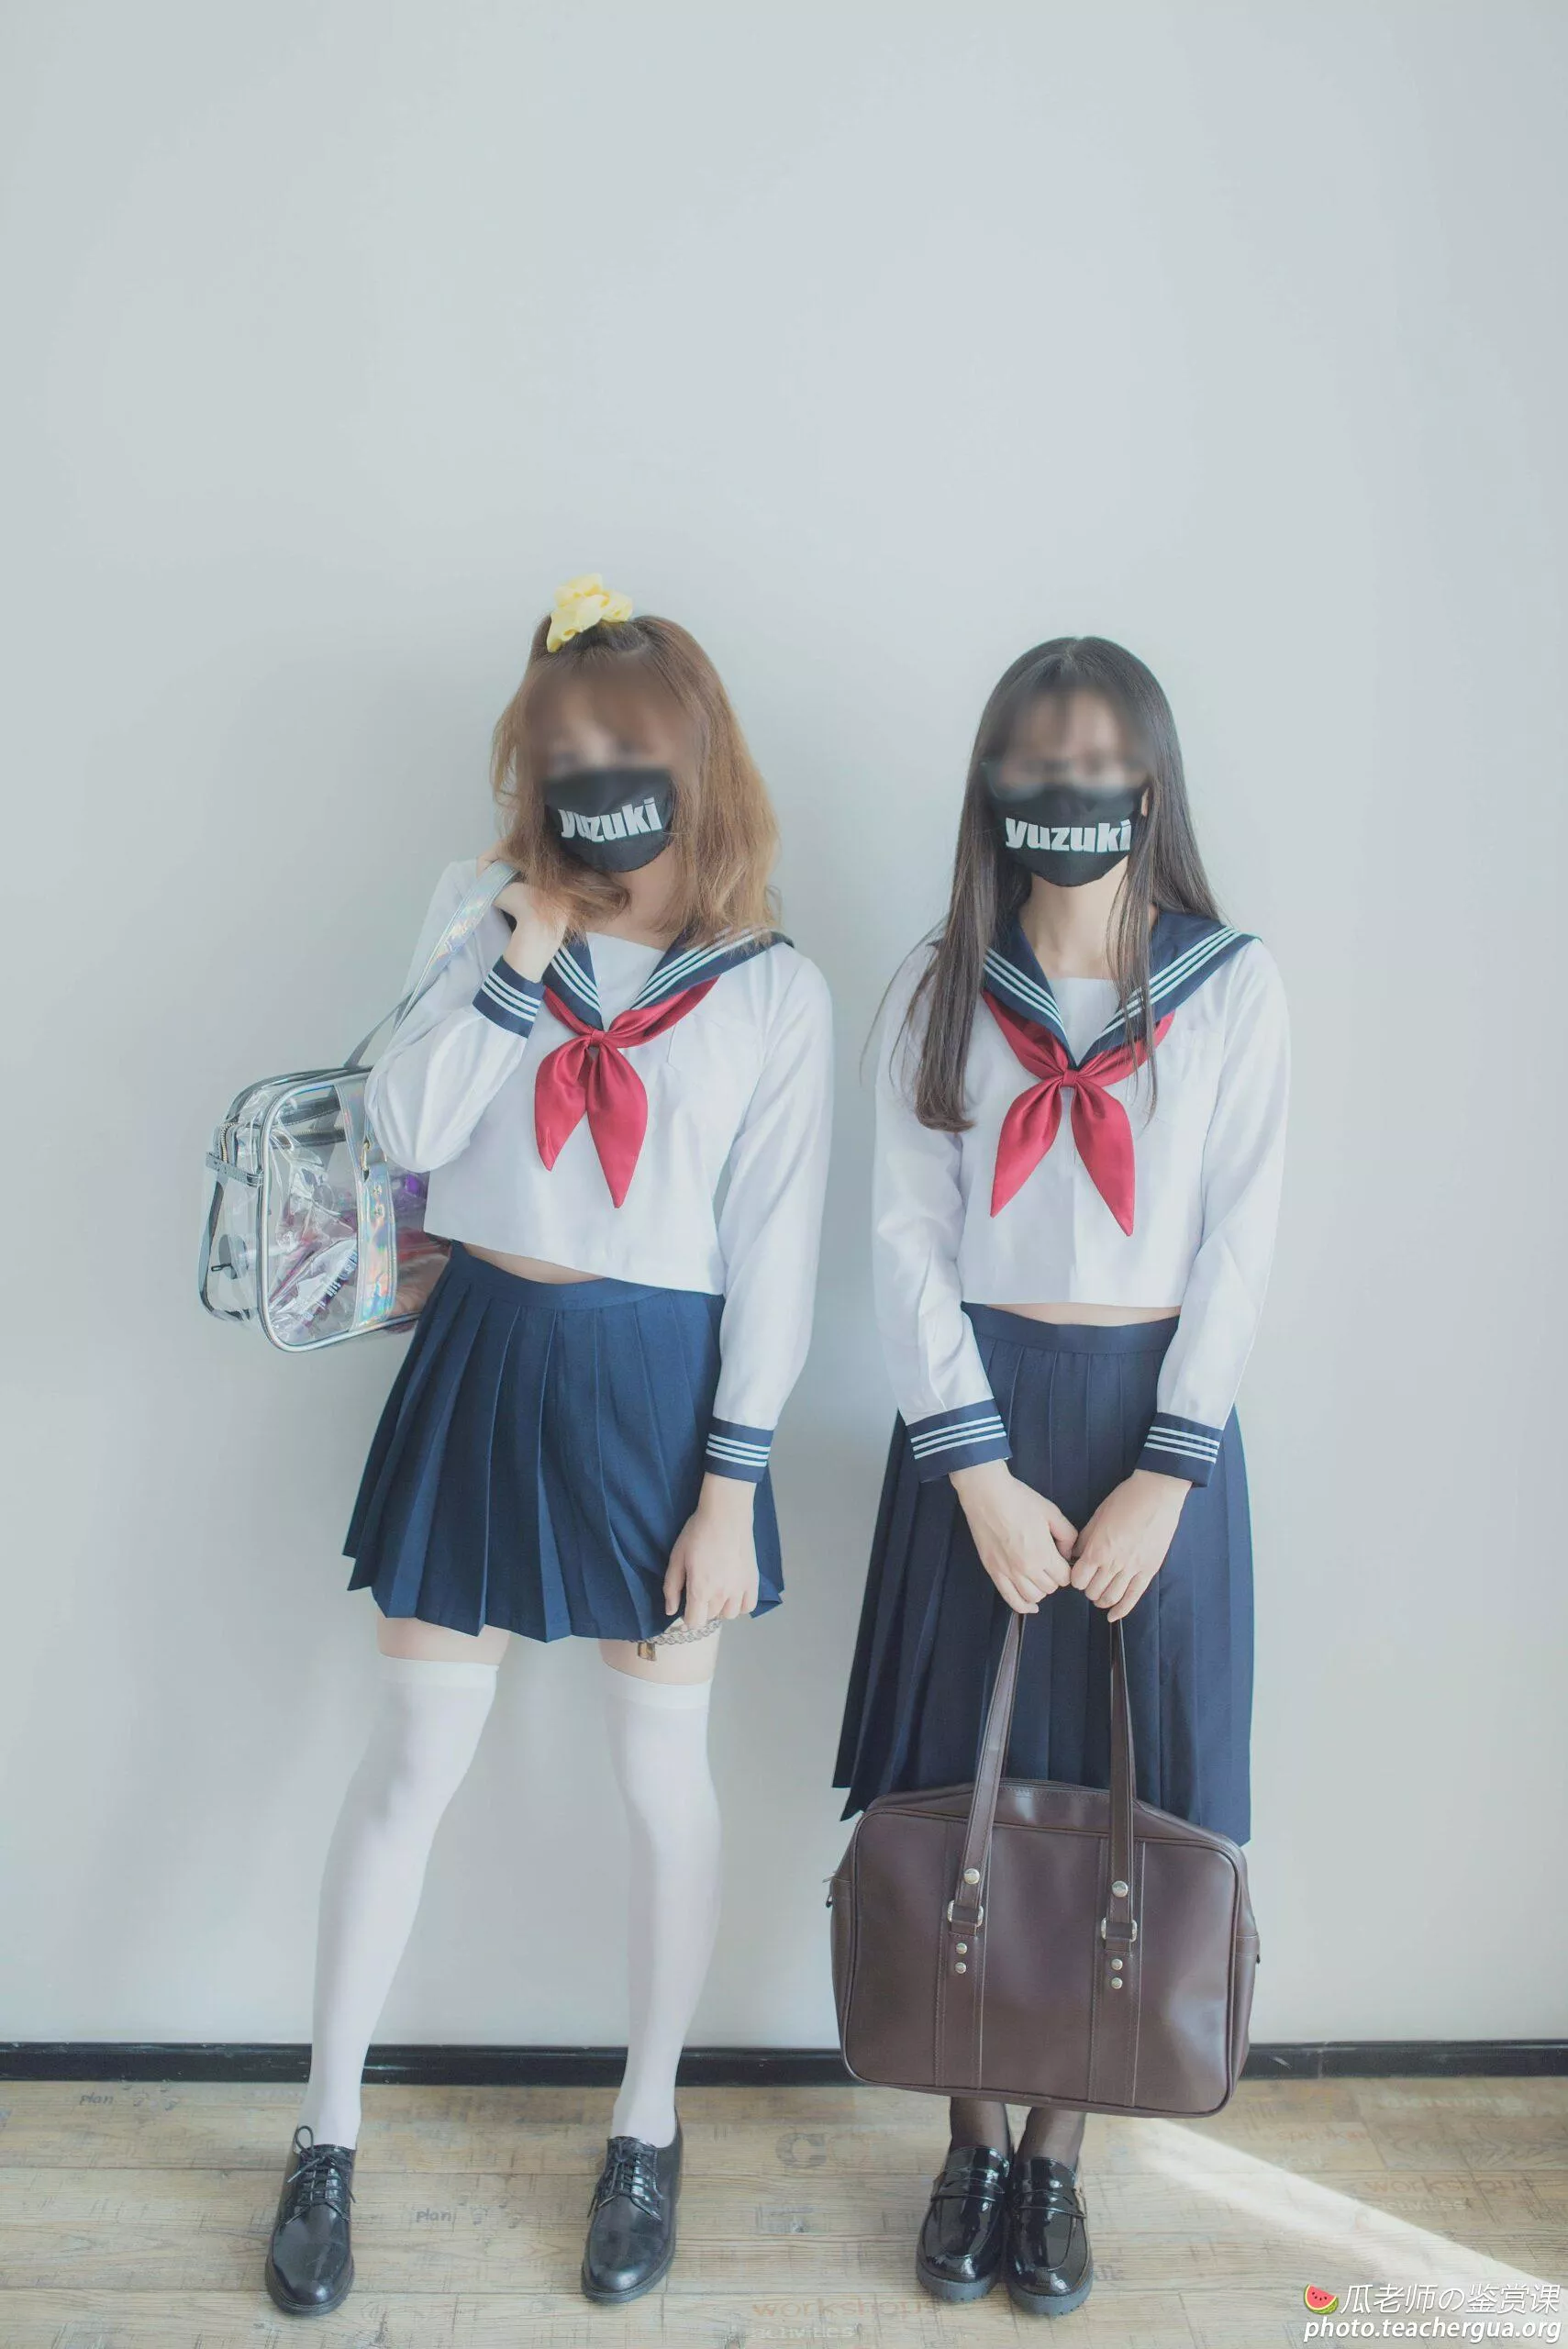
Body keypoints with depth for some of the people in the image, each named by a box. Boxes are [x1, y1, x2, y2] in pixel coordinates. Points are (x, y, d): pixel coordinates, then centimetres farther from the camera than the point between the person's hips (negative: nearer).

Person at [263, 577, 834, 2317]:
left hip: (656, 1385, -2)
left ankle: (648, 2128, 37)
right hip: (483, 1361, 2)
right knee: (410, 1766, 12)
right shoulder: (485, 920, 2)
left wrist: (731, 1488, -9)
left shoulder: (772, 991, -5)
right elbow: (405, 1127, -9)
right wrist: (526, 949, -13)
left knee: (663, 1778, 12)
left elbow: (773, 1258, -6)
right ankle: (328, 2133, 34)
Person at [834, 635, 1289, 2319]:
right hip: (982, 1408, 1)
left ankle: (1059, 2149, 28)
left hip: (1158, 1415, 0)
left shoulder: (1232, 988, 0)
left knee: (1123, 1802, 7)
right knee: (965, 1791, 7)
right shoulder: (941, 991, 1)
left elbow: (1239, 1243, -2)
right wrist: (981, 1471, -11)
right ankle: (972, 2139, 29)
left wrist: (1166, 1476, -10)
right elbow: (907, 1239, -3)